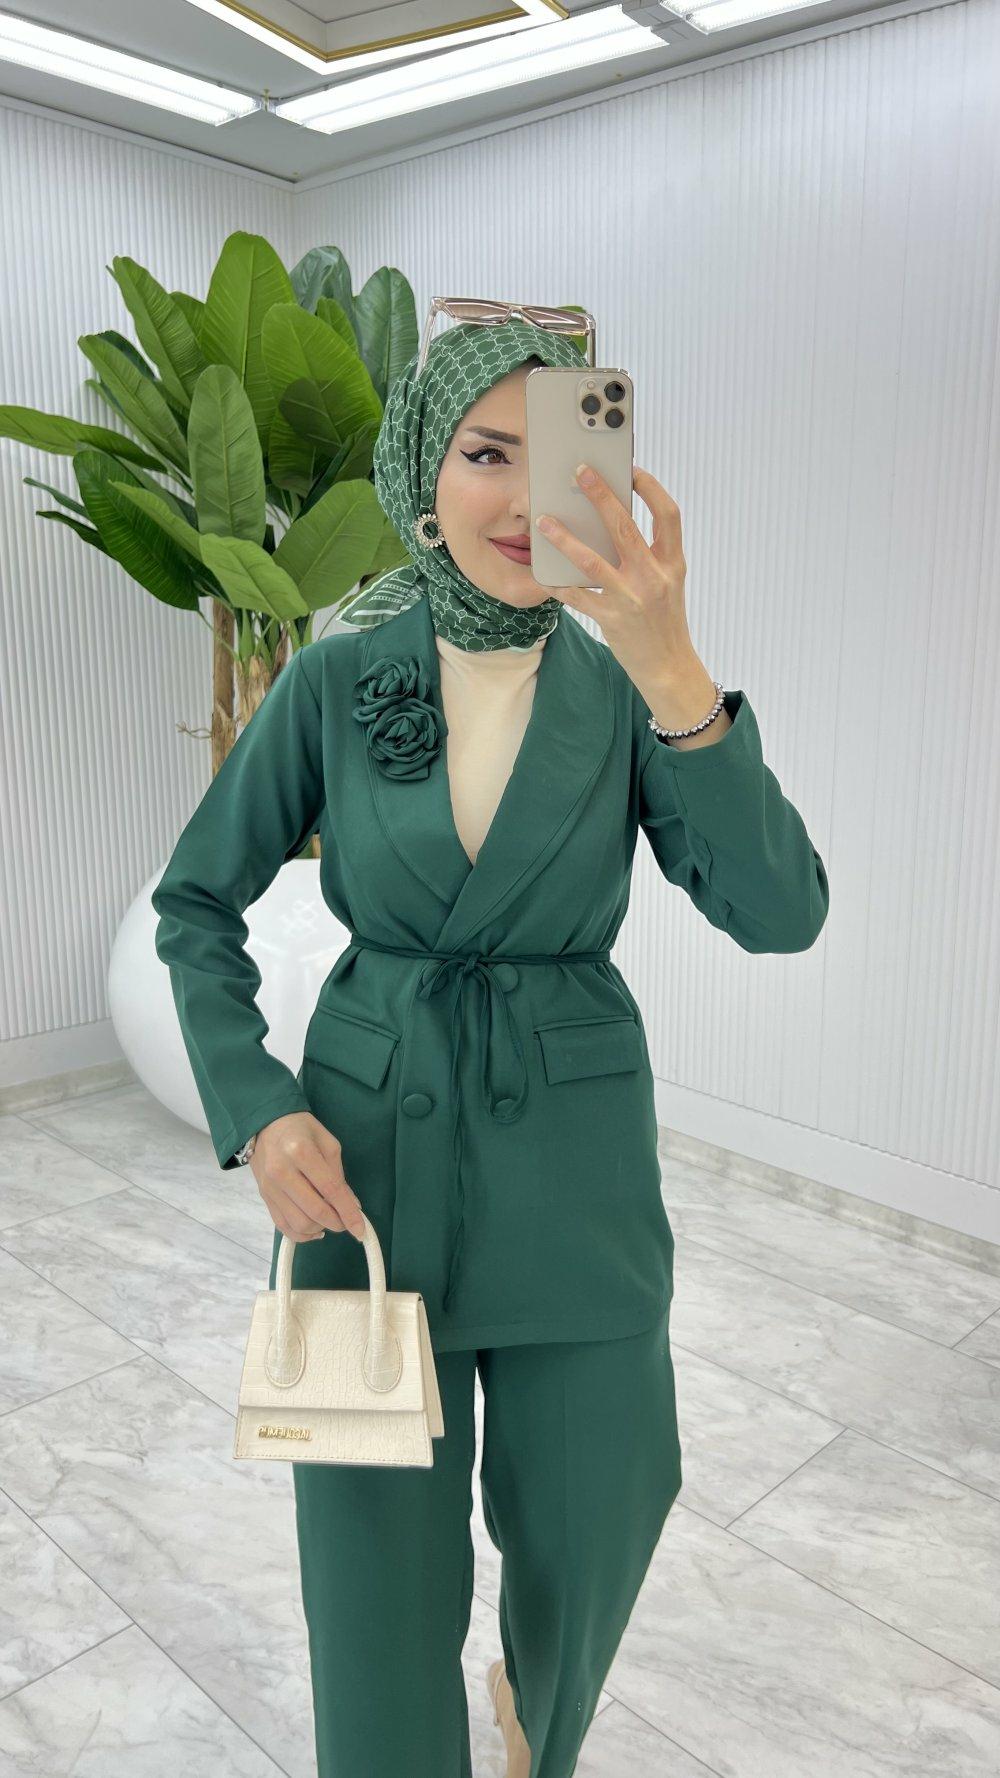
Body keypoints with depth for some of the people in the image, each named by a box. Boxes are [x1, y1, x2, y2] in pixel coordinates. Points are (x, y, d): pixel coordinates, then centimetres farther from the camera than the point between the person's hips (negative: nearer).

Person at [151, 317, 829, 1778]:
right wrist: (255, 1110, -9)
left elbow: (781, 913, -19)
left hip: (573, 1163, 1)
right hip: (369, 1159, 0)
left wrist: (672, 674, -31)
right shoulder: (334, 683, -6)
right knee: (377, 1562, 9)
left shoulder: (625, 691, -6)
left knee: (591, 1534, 19)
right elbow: (195, 905, 3)